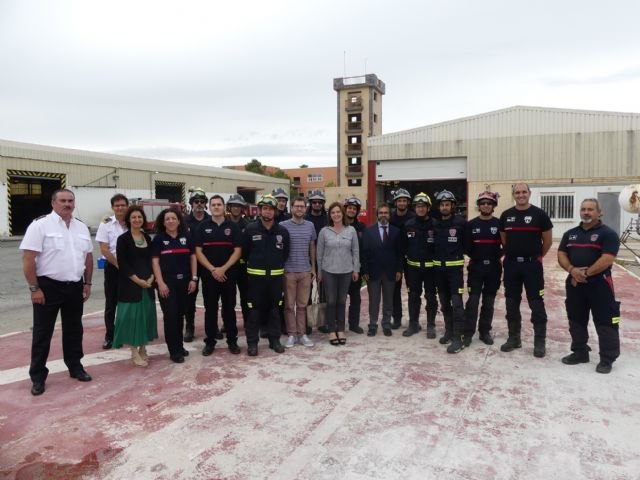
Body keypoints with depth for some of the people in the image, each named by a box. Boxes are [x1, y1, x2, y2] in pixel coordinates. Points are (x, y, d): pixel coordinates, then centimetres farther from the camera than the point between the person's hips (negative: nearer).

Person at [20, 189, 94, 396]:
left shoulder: (82, 227, 8)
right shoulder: (40, 225, -11)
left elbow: (88, 256, 14)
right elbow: (28, 258, -13)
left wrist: (87, 283, 9)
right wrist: (34, 288, -16)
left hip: (75, 287, 5)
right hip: (48, 286, -5)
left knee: (74, 330, 16)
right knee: (43, 332, 5)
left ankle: (75, 367, 30)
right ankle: (38, 376, 17)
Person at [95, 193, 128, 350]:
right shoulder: (106, 224, -4)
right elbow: (104, 250, -8)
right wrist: (119, 265, -10)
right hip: (113, 267, -1)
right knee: (111, 303, 7)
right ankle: (109, 336, 17)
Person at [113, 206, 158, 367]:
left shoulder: (147, 238, 10)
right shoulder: (123, 239, -5)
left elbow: (151, 260, 10)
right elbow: (122, 264, -11)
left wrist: (151, 278, -6)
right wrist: (137, 280, -16)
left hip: (148, 283, 5)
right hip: (130, 284, -5)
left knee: (146, 315, 9)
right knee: (132, 315, -2)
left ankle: (142, 349, 21)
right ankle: (134, 353, 8)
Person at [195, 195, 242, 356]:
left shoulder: (233, 226, 2)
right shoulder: (203, 227, 3)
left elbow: (237, 251, -2)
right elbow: (198, 251, -1)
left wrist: (223, 269, -12)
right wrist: (212, 269, -12)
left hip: (228, 274, 0)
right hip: (208, 274, 0)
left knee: (229, 309, 6)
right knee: (210, 309, 7)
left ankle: (232, 341, 16)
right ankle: (210, 342, 17)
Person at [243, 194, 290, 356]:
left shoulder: (282, 231, 1)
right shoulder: (250, 229, -6)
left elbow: (286, 252, 12)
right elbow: (244, 251, 2)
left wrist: (277, 265, 10)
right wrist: (254, 264, 9)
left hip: (276, 275, 3)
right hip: (256, 275, -2)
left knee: (274, 308, 12)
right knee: (254, 309, 2)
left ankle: (274, 340, 23)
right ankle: (252, 342, 12)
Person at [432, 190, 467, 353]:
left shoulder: (460, 222, -7)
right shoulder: (435, 224, 6)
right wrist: (435, 258, 7)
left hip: (455, 267, -5)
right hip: (439, 268, 5)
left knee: (456, 302, -9)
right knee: (444, 302, 14)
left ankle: (458, 337, -5)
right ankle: (449, 331, 28)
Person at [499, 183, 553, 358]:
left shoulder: (539, 214, -5)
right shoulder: (506, 215, 5)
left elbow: (548, 240, 2)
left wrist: (538, 256, 8)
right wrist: (512, 253, 14)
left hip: (532, 264, -3)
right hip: (511, 264, 4)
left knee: (536, 303, -1)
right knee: (512, 303, 10)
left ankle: (540, 341, 9)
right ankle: (514, 338, 22)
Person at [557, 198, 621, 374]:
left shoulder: (607, 233, -6)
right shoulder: (570, 234, 12)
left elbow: (607, 259, -16)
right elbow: (561, 255, 6)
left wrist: (586, 273, -17)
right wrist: (572, 270, -12)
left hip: (599, 284, -5)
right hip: (574, 284, 6)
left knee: (605, 323, -1)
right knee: (576, 321, 14)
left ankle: (607, 359, 11)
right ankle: (579, 352, 28)